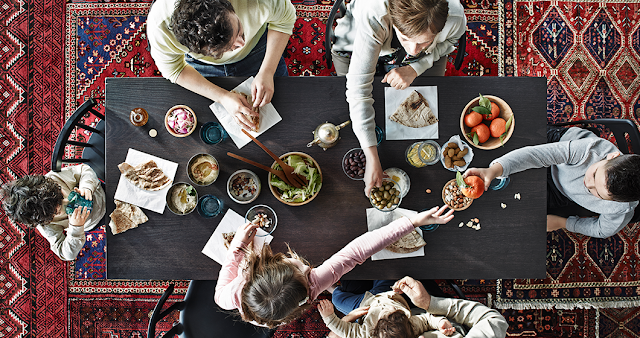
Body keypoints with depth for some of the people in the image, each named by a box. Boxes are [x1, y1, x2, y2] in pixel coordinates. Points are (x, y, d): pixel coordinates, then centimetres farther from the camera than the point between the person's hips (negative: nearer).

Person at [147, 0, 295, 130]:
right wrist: (222, 97, -31)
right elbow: (174, 70, -21)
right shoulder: (159, 28, -40)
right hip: (200, 63, 0)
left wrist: (267, 72, -30)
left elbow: (284, 19, -21)